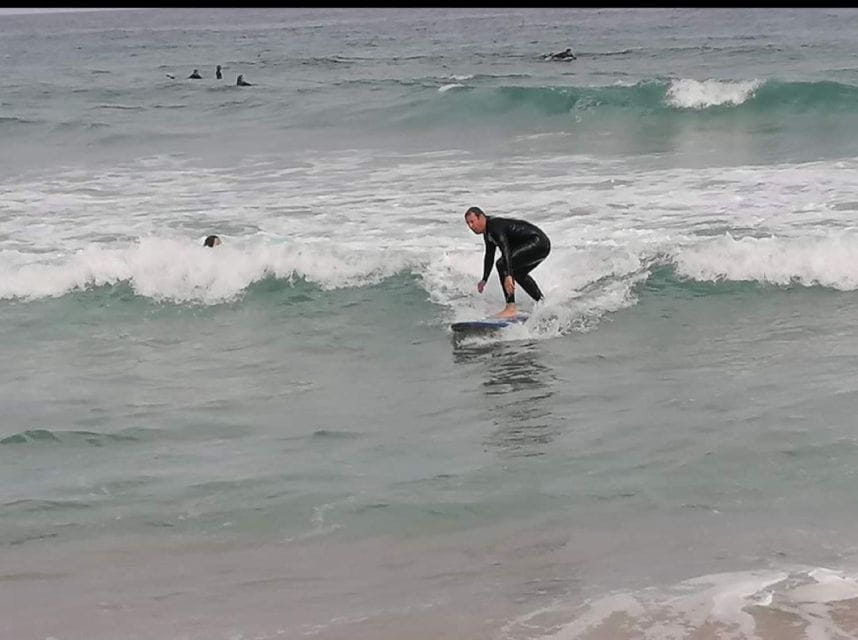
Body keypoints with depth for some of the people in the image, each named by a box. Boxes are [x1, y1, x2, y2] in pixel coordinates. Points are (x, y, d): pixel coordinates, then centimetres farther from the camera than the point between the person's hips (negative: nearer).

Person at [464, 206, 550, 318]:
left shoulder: (495, 226, -20)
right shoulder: (488, 233, 12)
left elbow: (506, 250, -34)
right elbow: (489, 257, 25)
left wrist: (508, 276, -43)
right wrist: (484, 280, 22)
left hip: (537, 242, -11)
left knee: (502, 264, -21)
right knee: (518, 273, 31)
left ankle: (511, 307, -22)